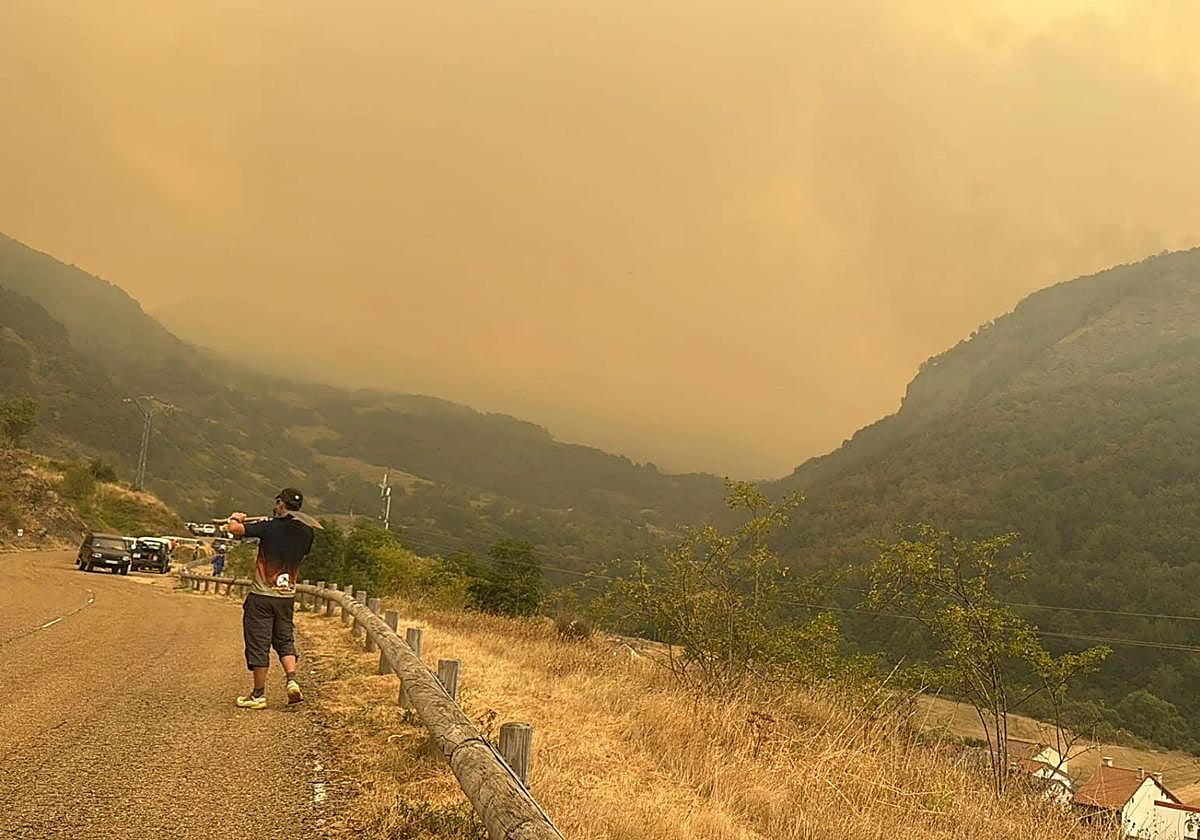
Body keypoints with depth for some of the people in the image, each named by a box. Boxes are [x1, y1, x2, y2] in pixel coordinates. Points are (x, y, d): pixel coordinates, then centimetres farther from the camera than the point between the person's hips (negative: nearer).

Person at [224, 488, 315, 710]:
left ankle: (259, 695, 10)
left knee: (258, 644, 4)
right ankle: (292, 680, -1)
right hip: (287, 596, 5)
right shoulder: (306, 532, -1)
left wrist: (236, 519, 5)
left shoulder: (271, 528, -15)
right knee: (285, 640, 18)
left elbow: (235, 529, -19)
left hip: (262, 595, -4)